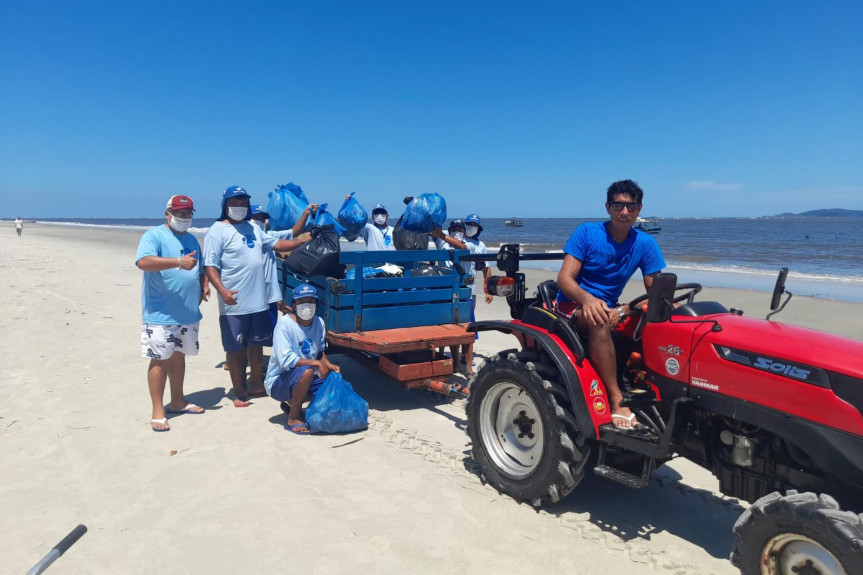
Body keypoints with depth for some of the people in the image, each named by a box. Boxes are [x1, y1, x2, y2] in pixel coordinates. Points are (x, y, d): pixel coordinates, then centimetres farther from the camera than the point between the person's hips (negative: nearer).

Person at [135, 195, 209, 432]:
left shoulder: (192, 240, 16)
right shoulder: (154, 235, -8)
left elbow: (199, 269, 26)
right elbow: (143, 262, -26)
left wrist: (203, 286, 5)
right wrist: (178, 261, -34)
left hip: (188, 313, 7)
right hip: (161, 314, -7)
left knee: (178, 357, 17)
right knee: (160, 359, -2)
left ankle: (177, 401, 30)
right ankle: (158, 412, 7)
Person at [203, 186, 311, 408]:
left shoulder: (253, 228, 14)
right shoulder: (218, 231, -7)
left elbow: (276, 243, 25)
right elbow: (210, 266, -13)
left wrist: (304, 241, 16)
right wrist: (223, 291, -27)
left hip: (258, 301, 7)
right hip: (234, 303, -6)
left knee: (257, 344, 17)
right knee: (236, 348, 5)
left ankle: (256, 385, 32)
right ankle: (239, 392, 18)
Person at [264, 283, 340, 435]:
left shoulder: (319, 322, -2)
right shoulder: (285, 323, -21)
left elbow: (320, 352, 11)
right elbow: (285, 360, -29)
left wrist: (328, 365, -9)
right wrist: (317, 363, -26)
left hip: (306, 379, 7)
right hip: (277, 382, -7)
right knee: (307, 371, -35)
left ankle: (292, 403, 11)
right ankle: (293, 419, -14)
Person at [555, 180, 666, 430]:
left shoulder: (644, 244, -1)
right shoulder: (587, 233, -10)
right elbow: (564, 278, -18)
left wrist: (623, 310, -25)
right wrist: (587, 298, -41)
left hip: (608, 307, 5)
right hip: (572, 304, -4)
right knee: (600, 320, -37)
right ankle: (617, 400, -33)